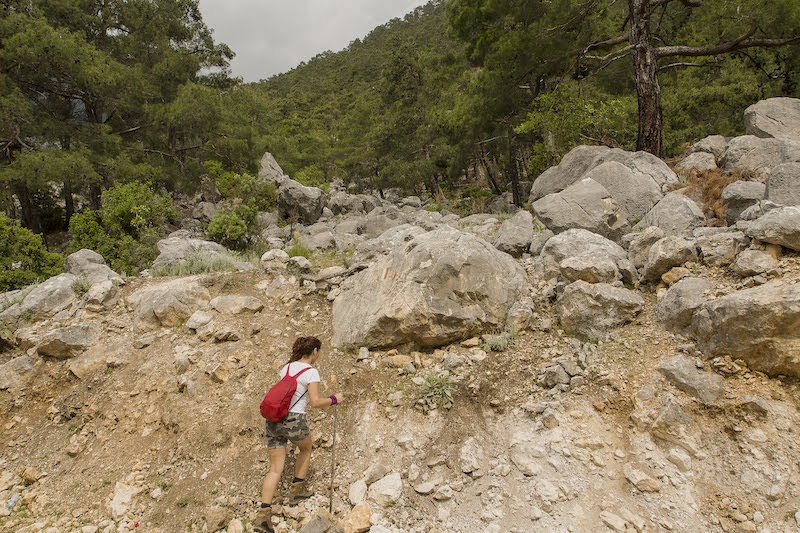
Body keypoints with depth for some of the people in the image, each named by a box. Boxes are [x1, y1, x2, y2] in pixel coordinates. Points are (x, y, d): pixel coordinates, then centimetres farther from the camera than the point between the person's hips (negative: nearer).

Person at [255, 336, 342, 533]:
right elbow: (315, 402, -13)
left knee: (275, 469, 8)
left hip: (274, 419, 5)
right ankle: (297, 489, 31)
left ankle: (264, 514, -1)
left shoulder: (286, 368, 12)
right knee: (306, 449, 28)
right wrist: (333, 399, 2)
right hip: (294, 420, -5)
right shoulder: (311, 372, -8)